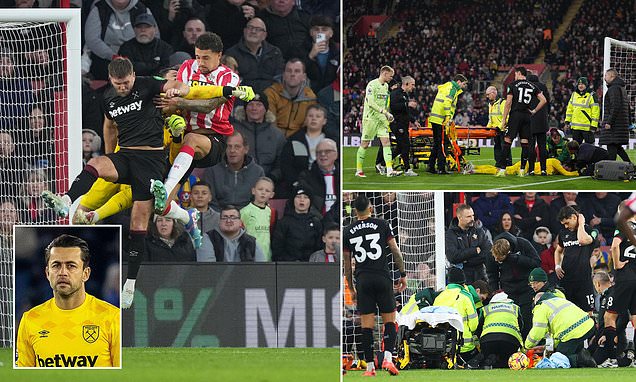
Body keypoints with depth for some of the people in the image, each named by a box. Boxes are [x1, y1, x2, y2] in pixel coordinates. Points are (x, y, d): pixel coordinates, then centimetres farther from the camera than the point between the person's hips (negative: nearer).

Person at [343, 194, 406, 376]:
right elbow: (395, 251, 1)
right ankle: (388, 358, -11)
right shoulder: (382, 225, 2)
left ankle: (370, 366, 2)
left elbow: (347, 263, 11)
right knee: (389, 320, 6)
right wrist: (403, 274, 10)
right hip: (382, 277, -1)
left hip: (362, 280, 1)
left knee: (366, 325, 2)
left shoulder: (348, 232, 7)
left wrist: (351, 287, 19)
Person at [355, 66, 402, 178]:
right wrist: (384, 112, -24)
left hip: (382, 118, 7)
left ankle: (389, 170, -11)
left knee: (386, 142, -5)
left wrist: (387, 114, 12)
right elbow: (370, 102, -21)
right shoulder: (372, 85, -12)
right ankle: (359, 170, 11)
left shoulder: (386, 86, 13)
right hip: (370, 118, -7)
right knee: (365, 144, 1)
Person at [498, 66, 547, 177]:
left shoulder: (513, 85, -1)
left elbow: (508, 103, -5)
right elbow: (544, 100, 5)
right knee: (525, 142, 6)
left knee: (507, 141, -3)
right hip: (527, 116, 4)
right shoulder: (533, 86, 11)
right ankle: (522, 170, 6)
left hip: (515, 114, -4)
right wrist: (534, 111, 12)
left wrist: (504, 119, -3)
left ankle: (502, 169, -8)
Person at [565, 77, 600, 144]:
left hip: (587, 128, -6)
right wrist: (567, 121, 14)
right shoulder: (574, 95, 11)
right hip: (575, 127, 6)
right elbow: (570, 109, 19)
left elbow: (595, 111, -11)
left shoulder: (591, 96, -9)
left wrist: (593, 125, -14)